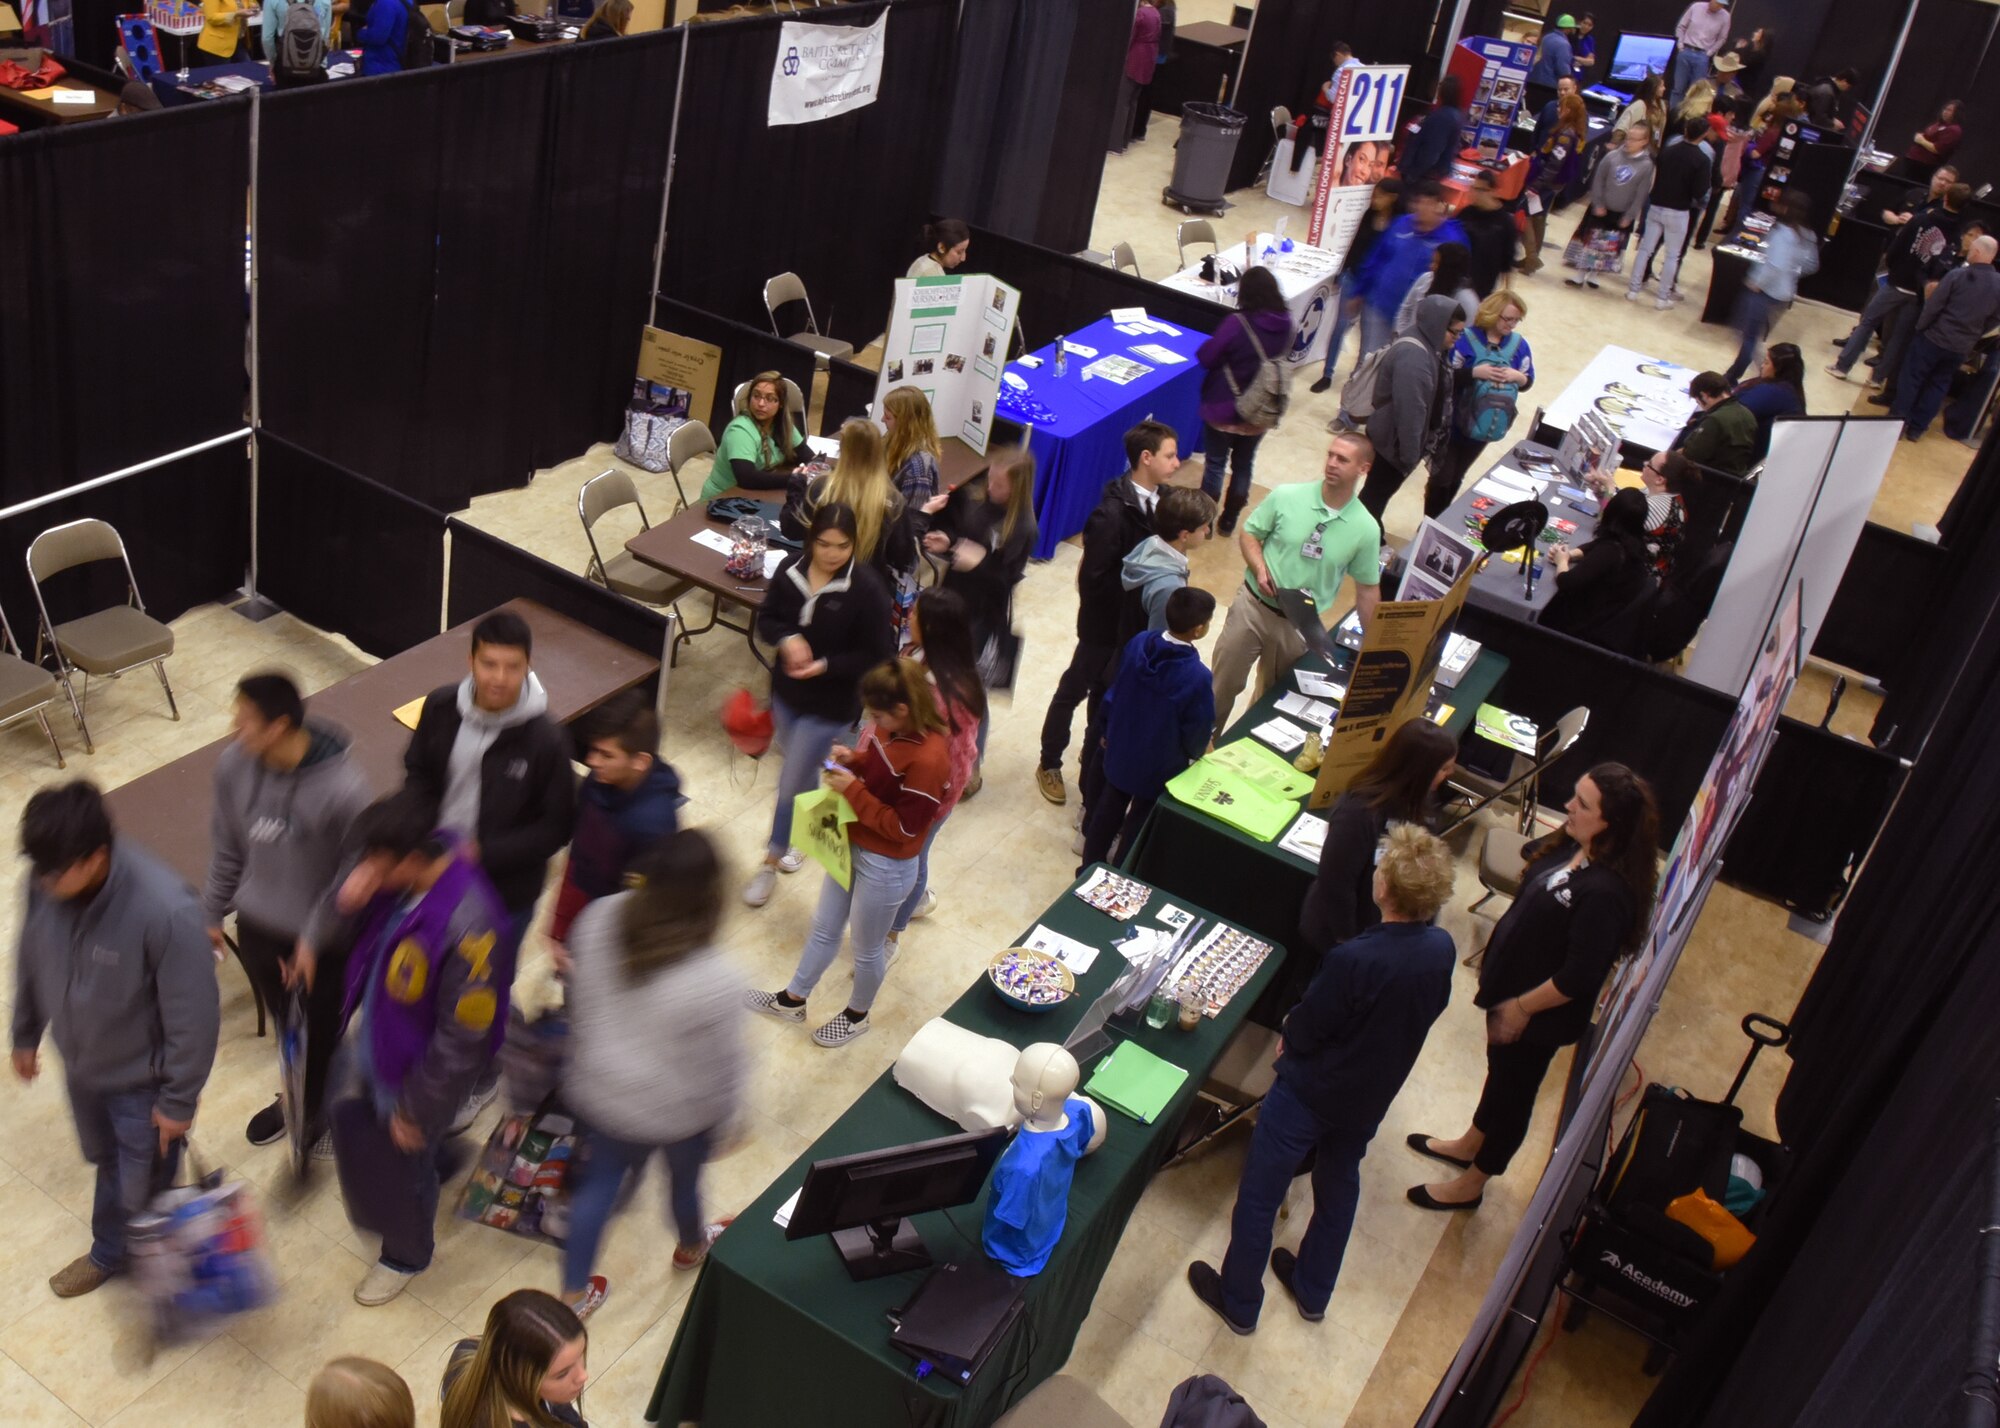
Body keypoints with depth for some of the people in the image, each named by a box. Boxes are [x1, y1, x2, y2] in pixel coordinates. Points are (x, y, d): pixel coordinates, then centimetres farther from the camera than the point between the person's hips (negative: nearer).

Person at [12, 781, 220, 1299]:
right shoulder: (45, 881, -20)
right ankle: (110, 1253, 56)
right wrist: (25, 1035, 15)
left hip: (141, 1077, -5)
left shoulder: (166, 911, -39)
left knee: (143, 1187, 14)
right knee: (109, 1165, 29)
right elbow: (30, 960, 2)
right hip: (80, 1063, 5)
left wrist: (179, 1101, -15)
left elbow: (193, 1017, -26)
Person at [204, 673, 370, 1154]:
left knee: (321, 1031, 17)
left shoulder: (342, 790, -31)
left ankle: (320, 1106, 46)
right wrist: (212, 914, 12)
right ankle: (300, 1097, 53)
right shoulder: (233, 764, -15)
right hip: (255, 925, 5)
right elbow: (226, 845, 2)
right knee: (286, 1022, 26)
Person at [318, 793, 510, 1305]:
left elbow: (463, 1039, -28)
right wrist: (346, 901, -26)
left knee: (403, 1166, 18)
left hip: (418, 1068, -7)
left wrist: (417, 1110, -15)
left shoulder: (469, 927, -39)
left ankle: (406, 1255, 50)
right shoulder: (393, 880, -17)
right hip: (368, 1041, 7)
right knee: (346, 1109, 30)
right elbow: (330, 933, -1)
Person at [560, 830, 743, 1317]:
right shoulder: (716, 984, -37)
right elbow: (721, 1069, -21)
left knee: (600, 1181, 28)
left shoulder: (600, 918, -23)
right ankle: (691, 1247, 61)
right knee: (685, 1179, 29)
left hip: (596, 1091, 3)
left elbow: (580, 999, -3)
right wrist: (724, 1114, 1)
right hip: (675, 1114, -3)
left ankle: (574, 1294, 46)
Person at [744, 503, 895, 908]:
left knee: (791, 783, 3)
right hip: (786, 691, 5)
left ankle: (772, 861, 25)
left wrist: (826, 666, -26)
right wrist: (786, 638, -20)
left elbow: (877, 656, -16)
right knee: (802, 772, 24)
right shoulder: (791, 570, -10)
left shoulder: (867, 589, -23)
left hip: (831, 705, -5)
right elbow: (766, 619, 2)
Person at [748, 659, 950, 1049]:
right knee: (824, 928, 26)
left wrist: (853, 791, -26)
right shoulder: (894, 729, -9)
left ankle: (857, 1016, 45)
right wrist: (854, 760, -9)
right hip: (852, 844, 8)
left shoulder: (928, 759, -34)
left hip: (885, 867, -8)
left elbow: (903, 827, -27)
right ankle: (792, 1000, 47)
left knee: (866, 947, 18)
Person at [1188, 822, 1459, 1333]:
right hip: (1370, 1098, 6)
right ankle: (1313, 1291, 47)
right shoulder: (1442, 951, -17)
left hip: (1309, 1093, -6)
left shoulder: (1354, 959, -35)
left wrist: (1289, 1037, 1)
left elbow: (1305, 1032, -21)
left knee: (1259, 1194, 14)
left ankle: (1239, 1301, 32)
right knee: (1339, 1186, 28)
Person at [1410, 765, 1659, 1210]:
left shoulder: (1606, 892, -35)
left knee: (1511, 1094, 14)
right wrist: (1494, 954, 10)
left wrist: (1522, 1007, -19)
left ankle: (1470, 1185, 35)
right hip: (1510, 986, 8)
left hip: (1537, 1016, -8)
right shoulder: (1569, 847, -9)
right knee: (1500, 1071, 29)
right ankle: (1470, 1145, 53)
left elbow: (1578, 978, -32)